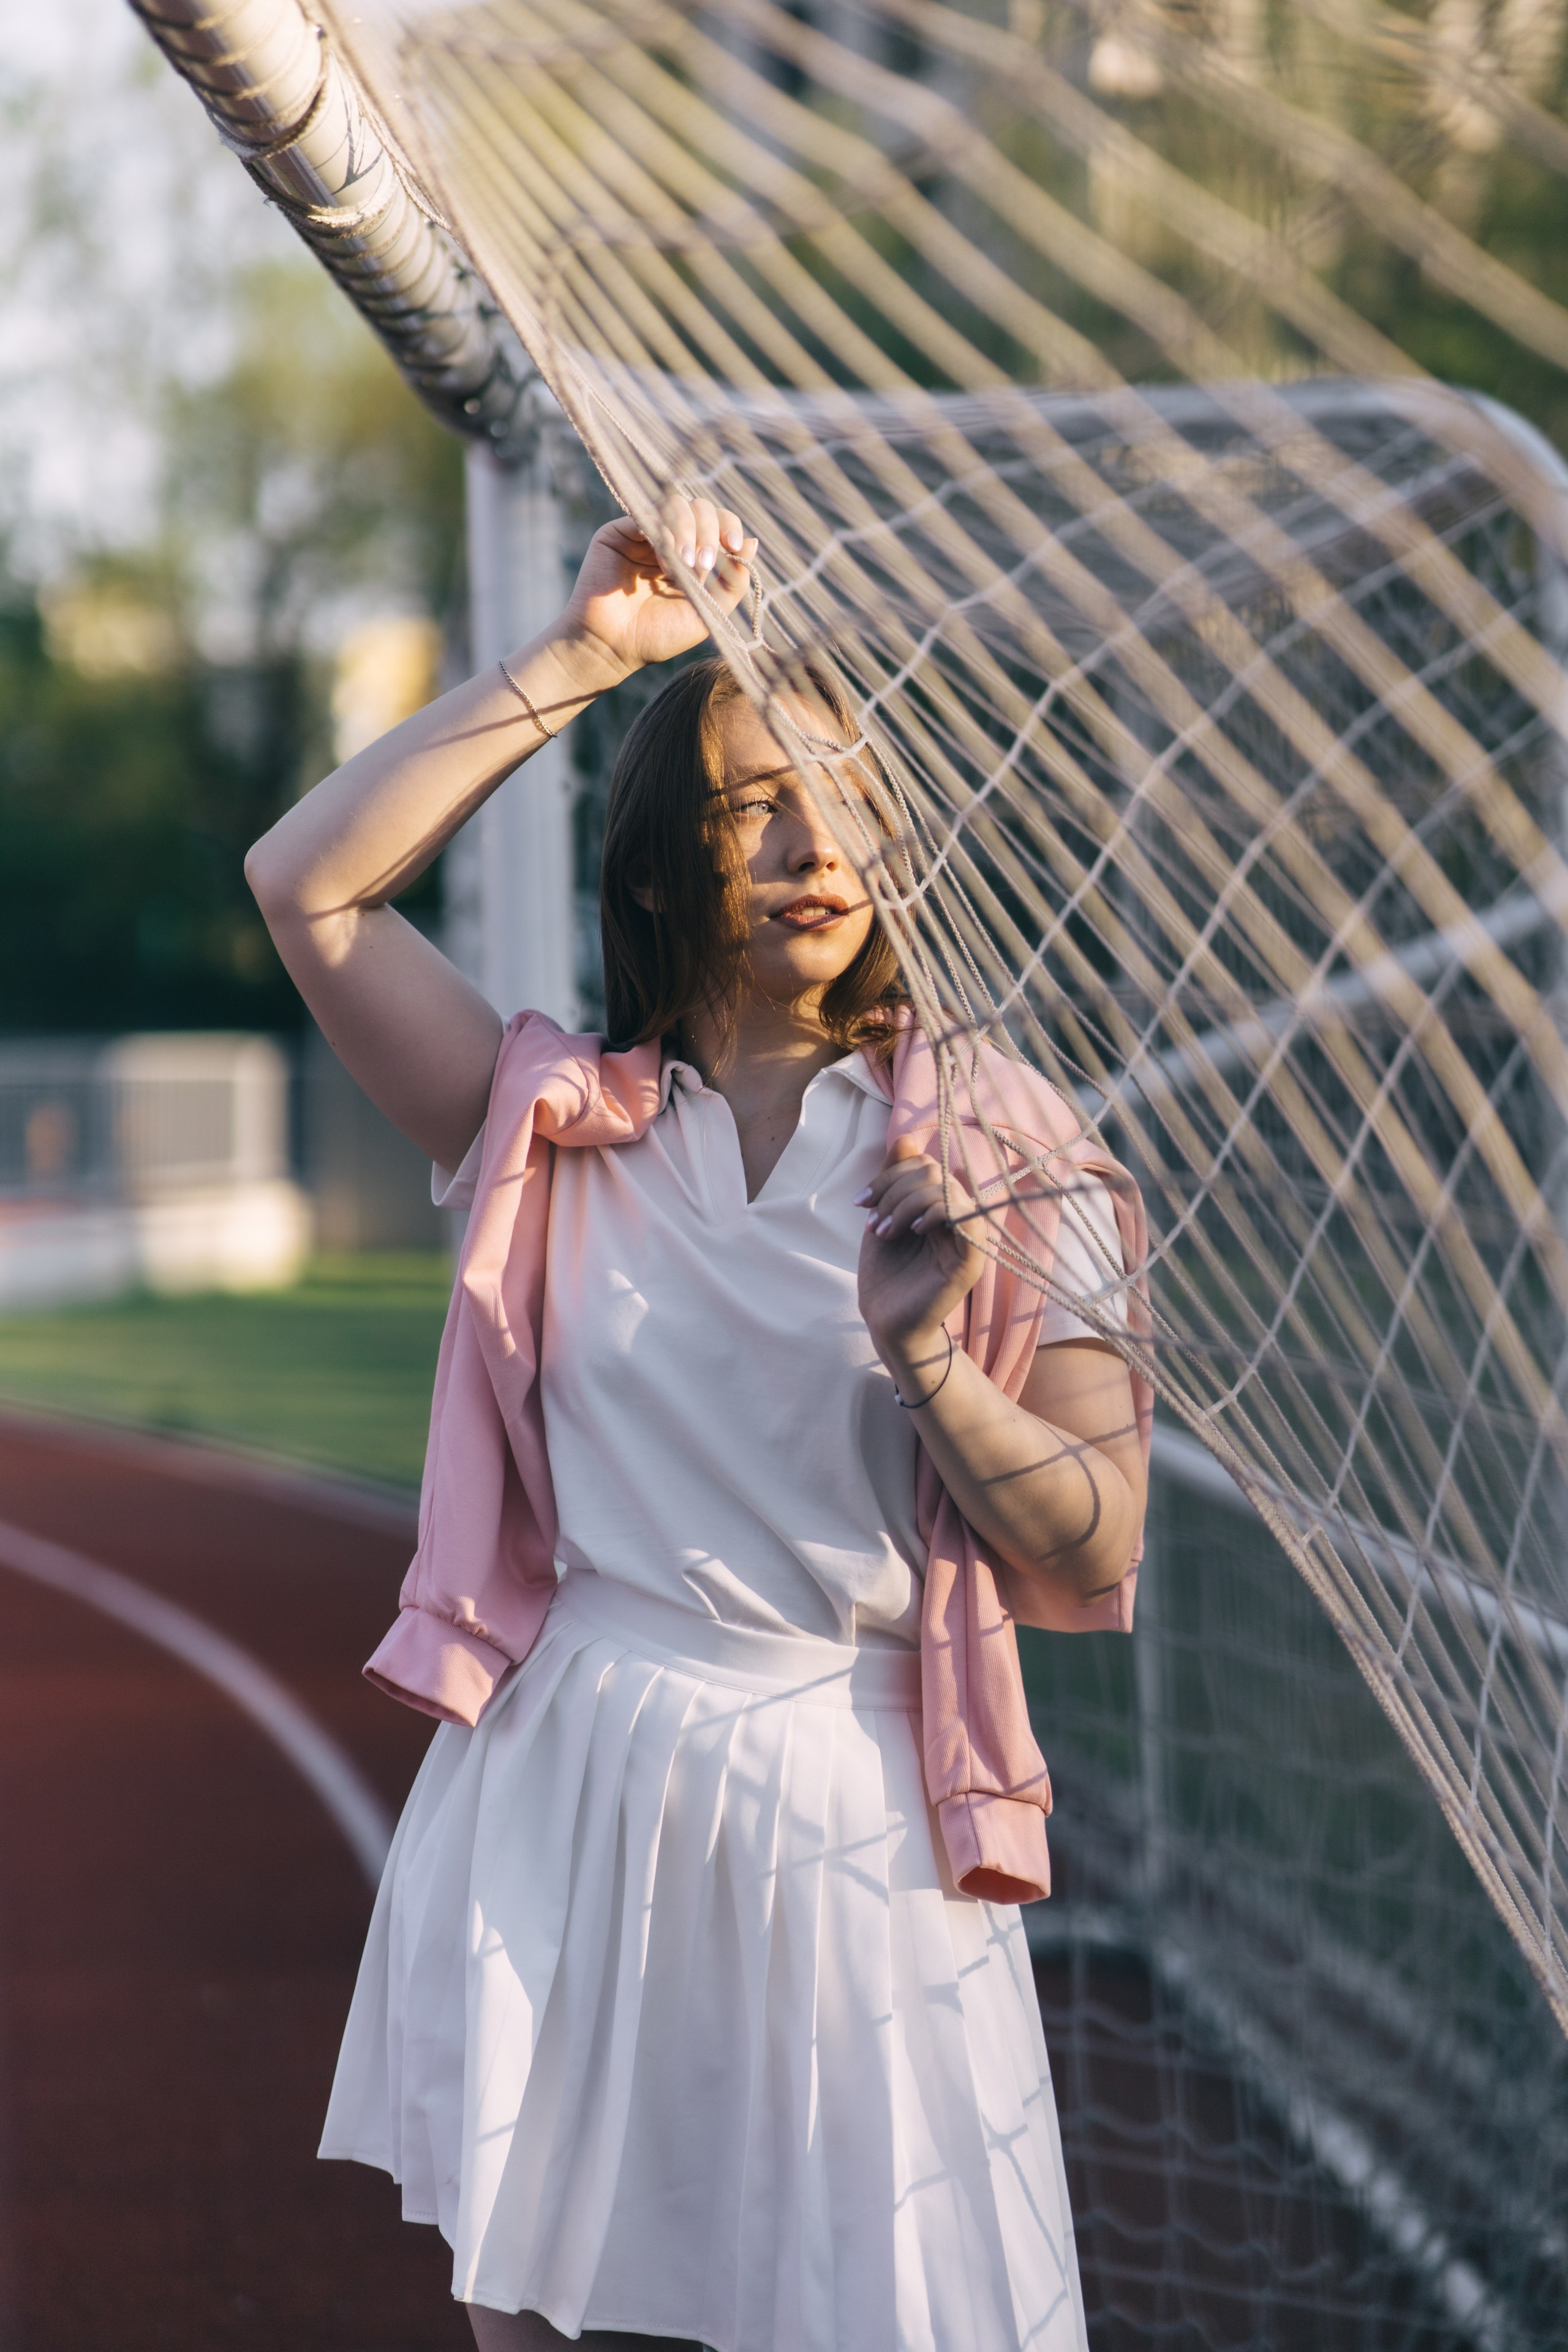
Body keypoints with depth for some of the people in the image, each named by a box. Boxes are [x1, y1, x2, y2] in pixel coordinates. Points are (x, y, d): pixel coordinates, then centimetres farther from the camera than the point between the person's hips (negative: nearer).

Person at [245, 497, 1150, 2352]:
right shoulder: (558, 1123, 5)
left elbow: (1096, 1553, -4)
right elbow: (307, 882, -6)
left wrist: (929, 1358, -22)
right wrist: (575, 658, -6)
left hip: (847, 1815, -1)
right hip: (560, 1798, 2)